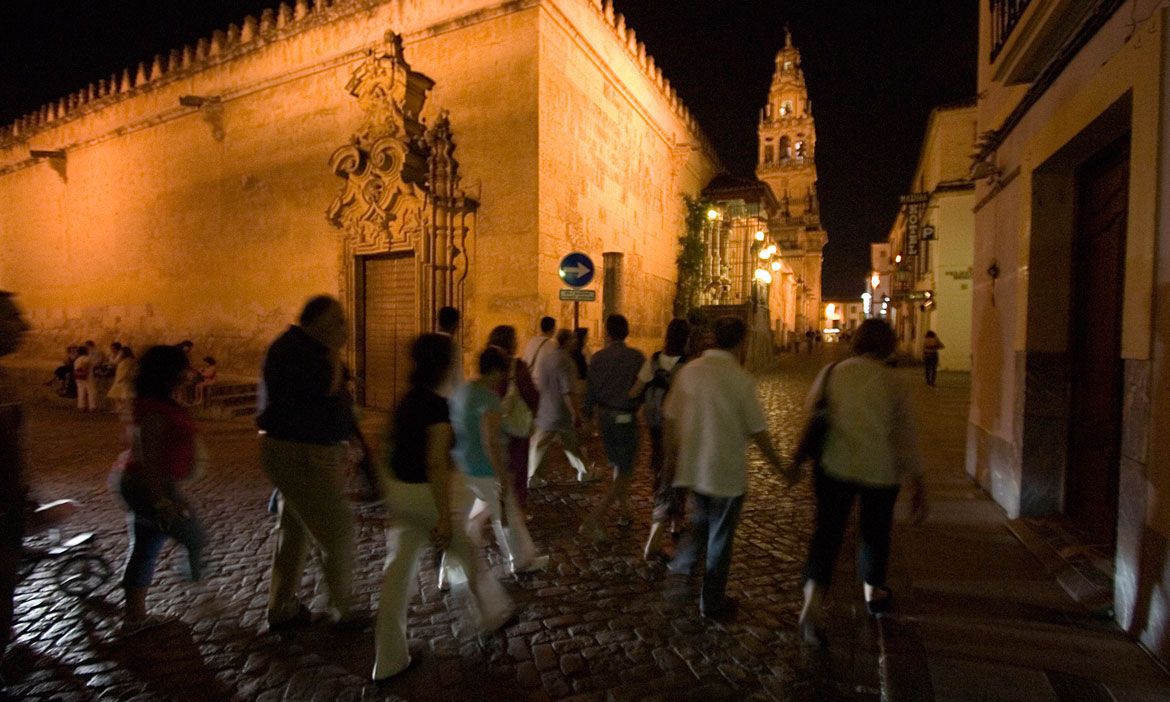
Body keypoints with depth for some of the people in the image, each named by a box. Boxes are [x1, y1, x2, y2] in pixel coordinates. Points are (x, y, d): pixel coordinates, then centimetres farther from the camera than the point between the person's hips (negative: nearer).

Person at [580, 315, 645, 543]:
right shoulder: (637, 357, -10)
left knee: (617, 466, 23)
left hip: (604, 415, 5)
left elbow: (590, 390, 3)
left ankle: (623, 511, 35)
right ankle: (595, 517, -9)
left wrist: (588, 417, 14)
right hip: (625, 418, -5)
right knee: (625, 472, 3)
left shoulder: (598, 357, -1)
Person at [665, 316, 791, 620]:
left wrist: (671, 455, 17)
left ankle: (681, 567, 12)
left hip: (693, 467, 5)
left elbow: (671, 417, 4)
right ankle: (712, 603, 27)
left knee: (701, 522, 28)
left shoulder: (689, 371, -2)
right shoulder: (740, 379, -16)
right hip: (727, 472, -4)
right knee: (720, 537, 13)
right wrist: (782, 469, -1)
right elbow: (758, 432, -13)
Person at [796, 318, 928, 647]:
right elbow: (907, 439, -7)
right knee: (875, 531, 21)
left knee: (827, 532, 6)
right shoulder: (893, 384, -10)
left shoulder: (831, 373, -6)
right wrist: (919, 486, 1)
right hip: (880, 471, 0)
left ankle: (813, 599, -10)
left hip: (835, 466, 1)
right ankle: (873, 592, 42)